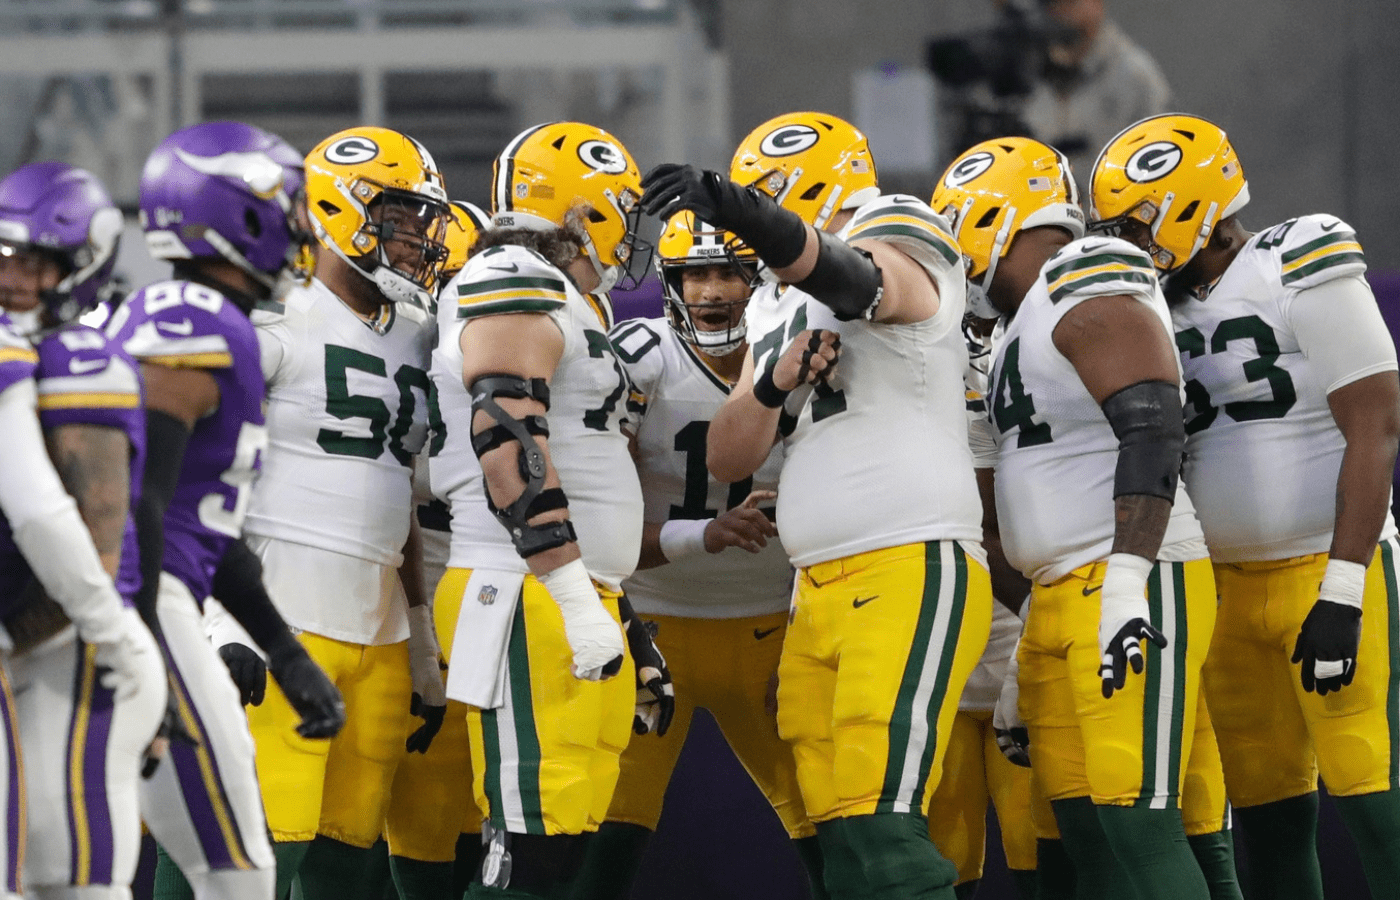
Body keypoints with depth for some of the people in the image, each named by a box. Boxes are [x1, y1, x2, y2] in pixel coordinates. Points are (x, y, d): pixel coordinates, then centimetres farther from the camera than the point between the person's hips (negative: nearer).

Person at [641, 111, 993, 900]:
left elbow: (845, 276, -30)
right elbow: (728, 459, 16)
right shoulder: (779, 312, 21)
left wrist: (745, 214, -49)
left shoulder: (896, 264, -4)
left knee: (881, 831, -17)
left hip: (911, 573, -8)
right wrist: (771, 384, -6)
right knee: (840, 836, 2)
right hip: (820, 591, 8)